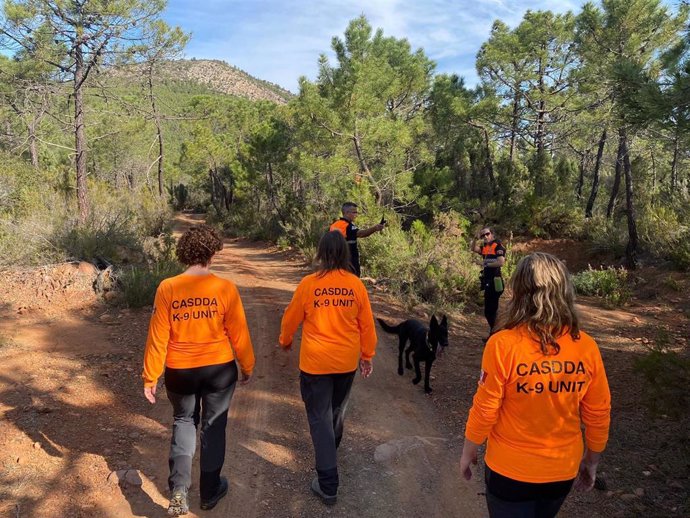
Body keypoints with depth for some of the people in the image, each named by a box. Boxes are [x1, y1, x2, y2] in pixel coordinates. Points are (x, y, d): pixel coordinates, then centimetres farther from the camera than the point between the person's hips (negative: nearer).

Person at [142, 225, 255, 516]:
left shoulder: (167, 288, -12)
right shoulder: (225, 288, -15)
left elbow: (157, 337, -9)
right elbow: (238, 334, -8)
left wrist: (150, 377, 2)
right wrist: (247, 366, 7)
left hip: (179, 371, 1)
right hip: (219, 369, -1)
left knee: (183, 421, 24)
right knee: (213, 426, 17)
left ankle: (179, 489, 11)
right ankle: (209, 492, 31)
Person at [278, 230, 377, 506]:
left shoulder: (309, 283, -13)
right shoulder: (356, 285, -8)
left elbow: (291, 318, 0)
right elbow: (366, 324, 0)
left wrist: (285, 341, 19)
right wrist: (367, 355, 13)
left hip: (316, 362, -3)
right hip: (347, 361, 4)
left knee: (320, 417, 5)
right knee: (337, 411, 25)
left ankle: (328, 485, 7)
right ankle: (330, 453, 51)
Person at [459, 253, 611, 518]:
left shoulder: (503, 344, -24)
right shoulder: (586, 346, -13)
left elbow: (484, 411, -17)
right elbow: (599, 415, -4)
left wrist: (468, 453, 1)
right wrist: (591, 461, 13)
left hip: (510, 471, -3)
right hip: (563, 471, 4)